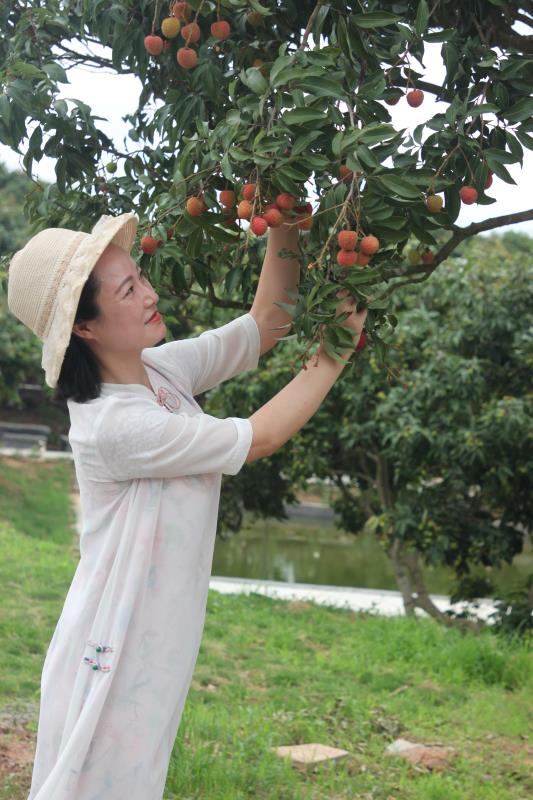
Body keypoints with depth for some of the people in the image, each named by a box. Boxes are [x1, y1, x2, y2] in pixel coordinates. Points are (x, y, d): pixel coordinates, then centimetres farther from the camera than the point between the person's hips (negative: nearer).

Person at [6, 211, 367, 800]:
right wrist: (338, 349, -11)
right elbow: (258, 438, -18)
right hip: (115, 658, -8)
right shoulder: (113, 425, -25)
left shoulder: (161, 370, 1)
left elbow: (262, 321, 9)